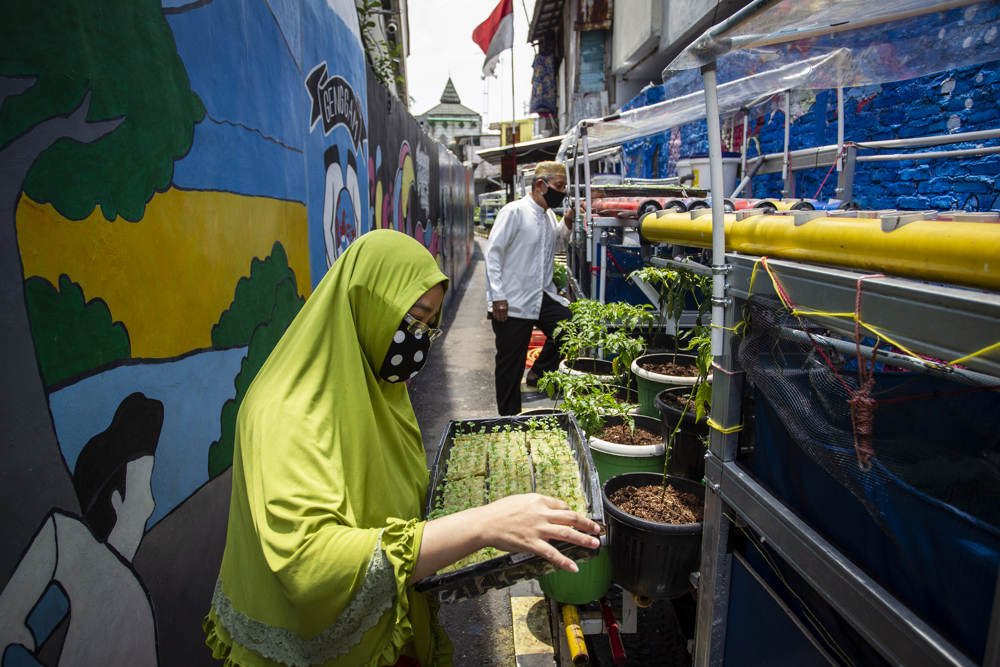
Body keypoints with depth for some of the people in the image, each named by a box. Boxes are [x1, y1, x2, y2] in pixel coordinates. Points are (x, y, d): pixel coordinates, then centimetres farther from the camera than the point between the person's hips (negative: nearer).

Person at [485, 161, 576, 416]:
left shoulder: (550, 215, 13)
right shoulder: (515, 211, -10)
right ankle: (509, 419, 17)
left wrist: (567, 223, 12)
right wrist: (497, 297, -18)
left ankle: (538, 373, 15)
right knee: (511, 365, 2)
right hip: (512, 303, -7)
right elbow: (493, 253, -13)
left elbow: (558, 239, 34)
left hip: (542, 298, 7)